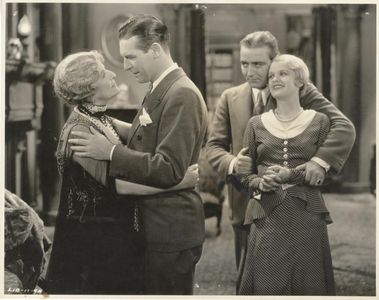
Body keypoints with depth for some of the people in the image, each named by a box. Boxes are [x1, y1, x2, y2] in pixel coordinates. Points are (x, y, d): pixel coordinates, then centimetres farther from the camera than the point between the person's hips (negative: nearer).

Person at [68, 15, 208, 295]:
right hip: (155, 229, 10)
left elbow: (170, 169, -24)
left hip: (171, 232, -10)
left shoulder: (181, 95, -18)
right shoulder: (160, 92, 12)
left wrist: (111, 152, -23)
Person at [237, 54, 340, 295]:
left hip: (307, 216, -1)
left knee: (307, 284, 3)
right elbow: (244, 175, 11)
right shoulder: (256, 124, 10)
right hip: (267, 218, 1)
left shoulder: (319, 121, 5)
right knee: (267, 285, 1)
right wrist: (259, 182, -10)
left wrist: (291, 175, -14)